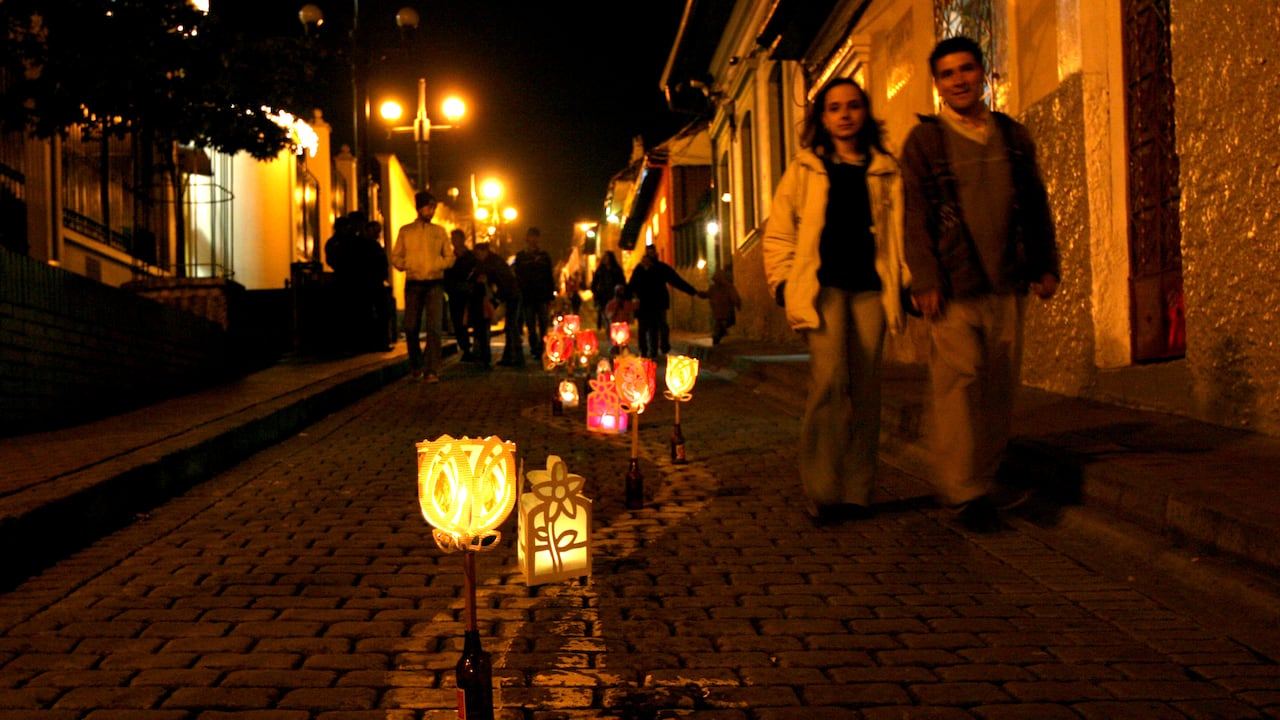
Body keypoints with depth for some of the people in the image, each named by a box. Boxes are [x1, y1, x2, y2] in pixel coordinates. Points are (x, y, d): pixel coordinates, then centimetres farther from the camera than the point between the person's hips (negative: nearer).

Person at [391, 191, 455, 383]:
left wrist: (438, 265, -8)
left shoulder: (440, 231, 11)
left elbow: (449, 257, 12)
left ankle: (433, 370, -10)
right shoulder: (405, 231, 10)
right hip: (413, 283, 1)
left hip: (434, 283, -1)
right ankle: (416, 367, 19)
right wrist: (405, 265, -9)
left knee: (434, 327, -9)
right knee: (411, 327, 2)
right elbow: (395, 256, 11)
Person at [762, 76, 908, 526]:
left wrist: (902, 285, 5)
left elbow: (899, 232, 15)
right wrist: (784, 283, -1)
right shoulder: (804, 169, 11)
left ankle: (856, 493, 10)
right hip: (823, 286, -2)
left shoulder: (886, 172, 15)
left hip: (870, 289, 2)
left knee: (864, 390, 1)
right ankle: (821, 492, -12)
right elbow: (778, 233, 10)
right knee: (829, 380, -18)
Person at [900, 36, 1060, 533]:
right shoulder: (924, 140, 4)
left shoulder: (1013, 136, 15)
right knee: (958, 383, -9)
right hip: (954, 287, -4)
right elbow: (915, 217, -1)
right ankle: (963, 492, -2)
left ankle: (984, 483, 17)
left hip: (1007, 285, 4)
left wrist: (1045, 266, 11)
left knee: (999, 388, 5)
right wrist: (925, 280, -10)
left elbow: (1036, 206, 19)